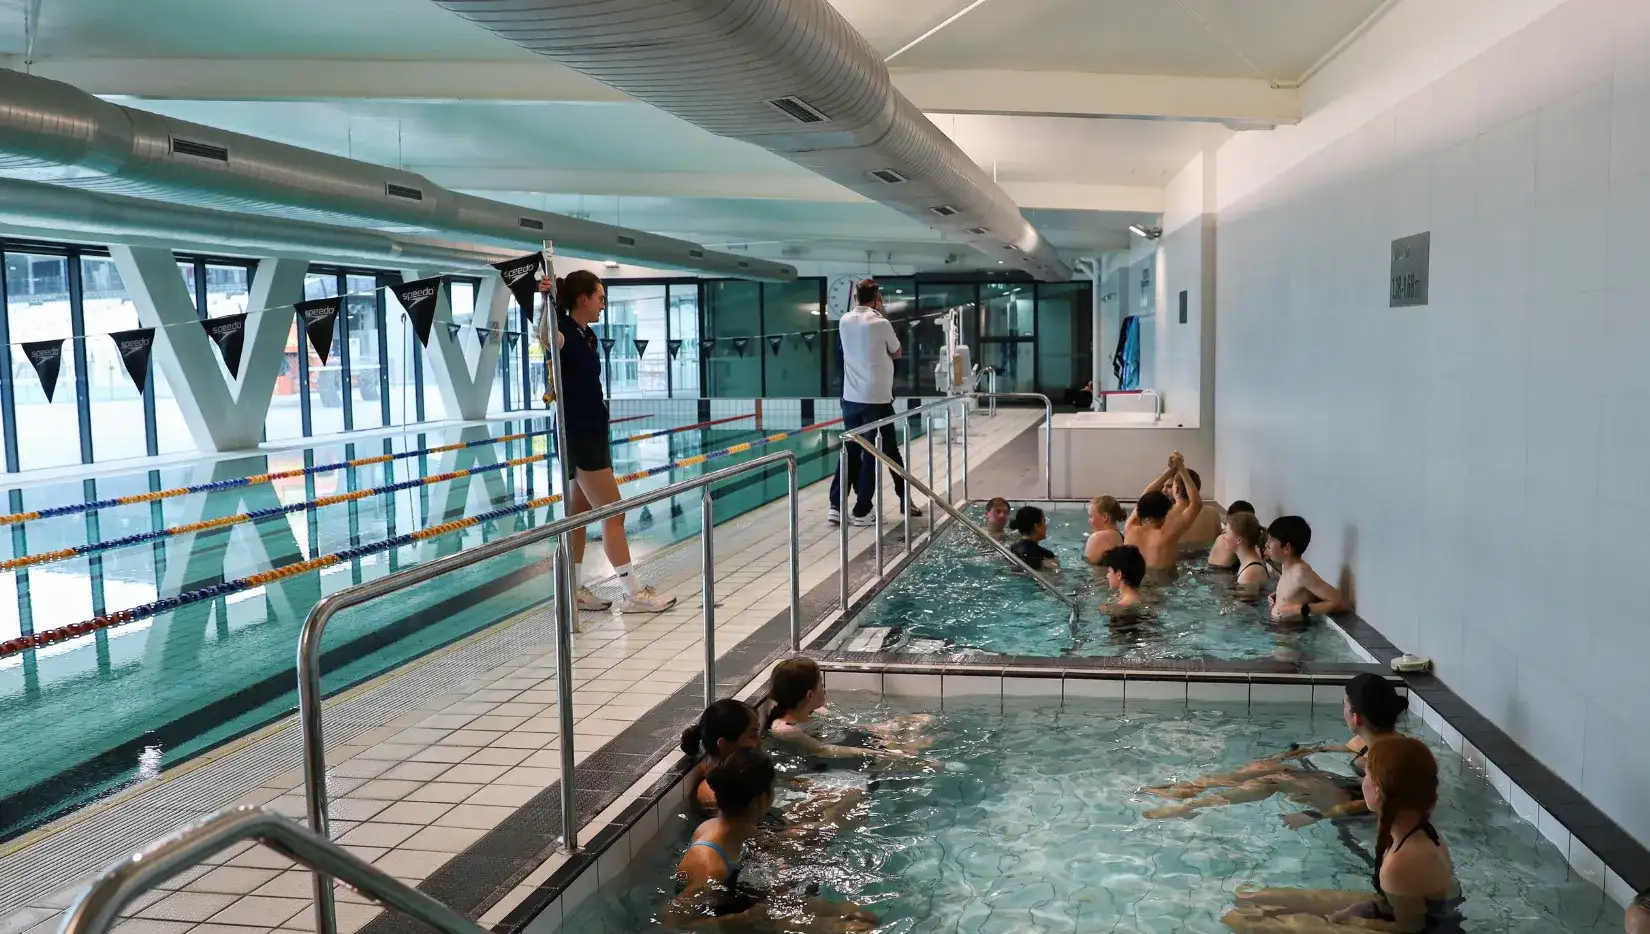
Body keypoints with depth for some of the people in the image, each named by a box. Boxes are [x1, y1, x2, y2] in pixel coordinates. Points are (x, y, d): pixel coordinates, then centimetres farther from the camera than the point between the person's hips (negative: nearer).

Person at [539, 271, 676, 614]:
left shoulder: (586, 335, 8)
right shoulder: (565, 333, -19)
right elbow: (546, 337, -44)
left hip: (593, 433, 10)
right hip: (579, 437, -10)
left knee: (579, 513, 12)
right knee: (613, 514, -5)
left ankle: (574, 588, 19)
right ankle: (634, 594, 1)